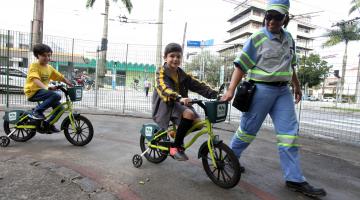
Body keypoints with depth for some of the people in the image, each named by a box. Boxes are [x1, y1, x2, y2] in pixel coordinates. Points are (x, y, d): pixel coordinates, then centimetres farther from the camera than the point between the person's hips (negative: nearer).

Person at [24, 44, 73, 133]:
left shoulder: (50, 68, 11)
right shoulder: (34, 65, -11)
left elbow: (61, 77, 12)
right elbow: (35, 79, -27)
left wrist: (72, 85, 1)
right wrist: (47, 88, -43)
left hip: (43, 91, 7)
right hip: (33, 92, -7)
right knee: (56, 96, -30)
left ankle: (49, 124, 18)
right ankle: (36, 112, -17)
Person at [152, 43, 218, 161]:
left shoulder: (183, 75, 12)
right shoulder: (161, 72, -5)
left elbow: (198, 85, 0)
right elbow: (164, 89, -25)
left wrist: (214, 94, -16)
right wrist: (179, 98, -44)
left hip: (179, 104, 6)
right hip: (165, 105, -6)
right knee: (189, 114, -31)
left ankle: (177, 133, 13)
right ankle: (175, 147, -16)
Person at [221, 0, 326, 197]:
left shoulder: (288, 38, 12)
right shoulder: (257, 38, -7)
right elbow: (241, 66, -11)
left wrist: (296, 86, 24)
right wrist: (230, 90, -18)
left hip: (283, 91, 6)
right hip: (261, 90, -6)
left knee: (289, 133, 2)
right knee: (248, 128, 3)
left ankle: (295, 179, 10)